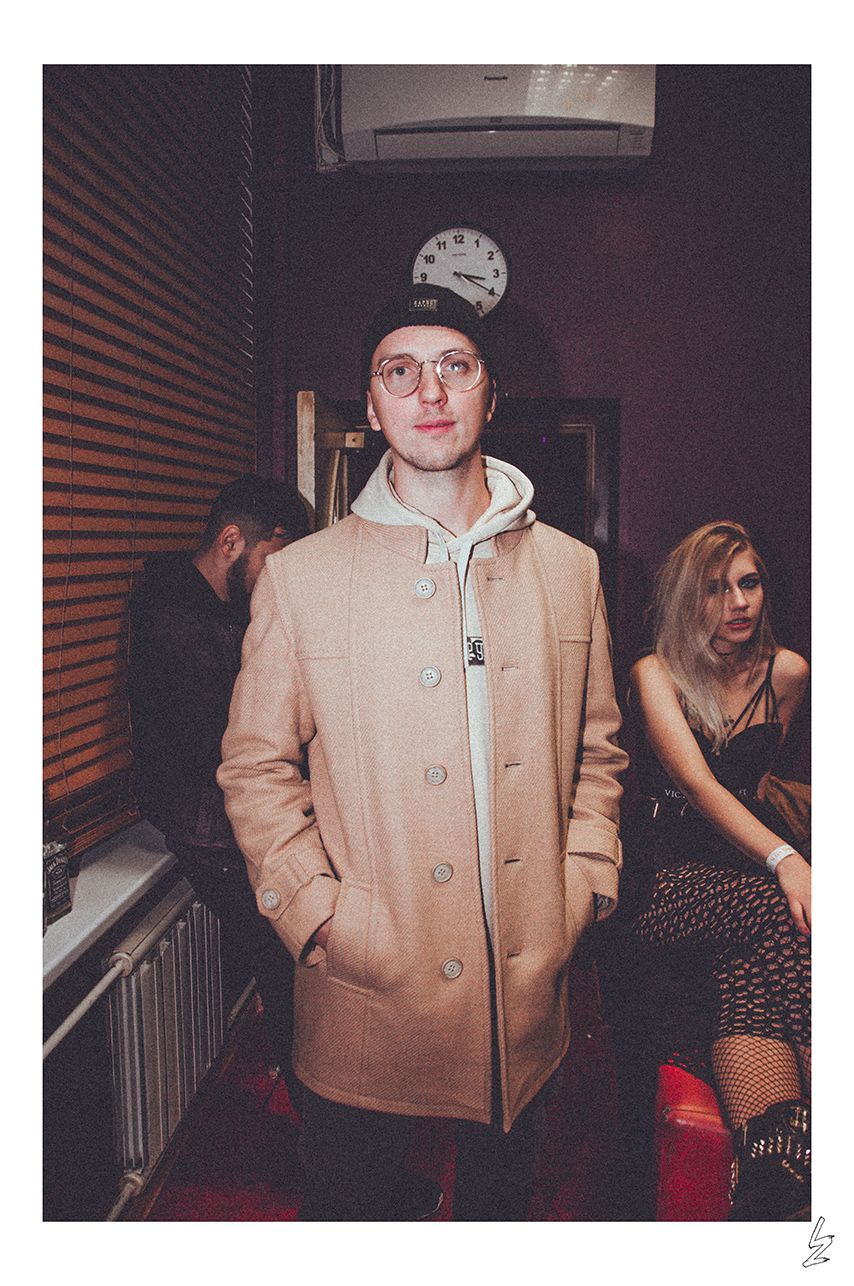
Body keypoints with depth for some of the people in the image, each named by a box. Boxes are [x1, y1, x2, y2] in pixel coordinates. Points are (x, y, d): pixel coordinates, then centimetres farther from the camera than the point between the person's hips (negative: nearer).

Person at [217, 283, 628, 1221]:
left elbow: (597, 749, 9)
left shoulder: (570, 570, 3)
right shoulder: (299, 577, -6)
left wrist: (582, 889, 0)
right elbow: (255, 767, -3)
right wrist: (319, 916, -10)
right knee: (346, 1208, 18)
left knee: (503, 1200, 24)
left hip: (527, 996, 3)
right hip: (366, 1000, -2)